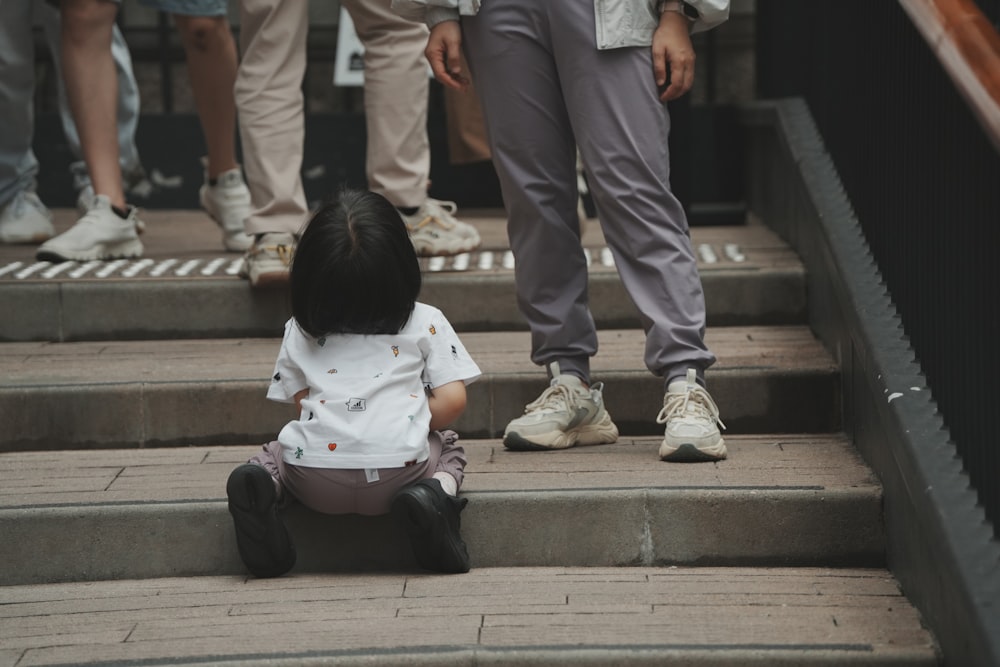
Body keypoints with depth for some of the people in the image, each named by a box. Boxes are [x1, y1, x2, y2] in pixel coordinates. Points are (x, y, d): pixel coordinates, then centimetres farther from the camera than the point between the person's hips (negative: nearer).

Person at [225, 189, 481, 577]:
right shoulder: (425, 322, 9)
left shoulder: (299, 333, 15)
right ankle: (437, 489, -5)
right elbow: (452, 401, 3)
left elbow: (300, 402, 14)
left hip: (316, 484, 2)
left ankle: (263, 486, -3)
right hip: (398, 469, -1)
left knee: (274, 454, 34)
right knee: (448, 448, 30)